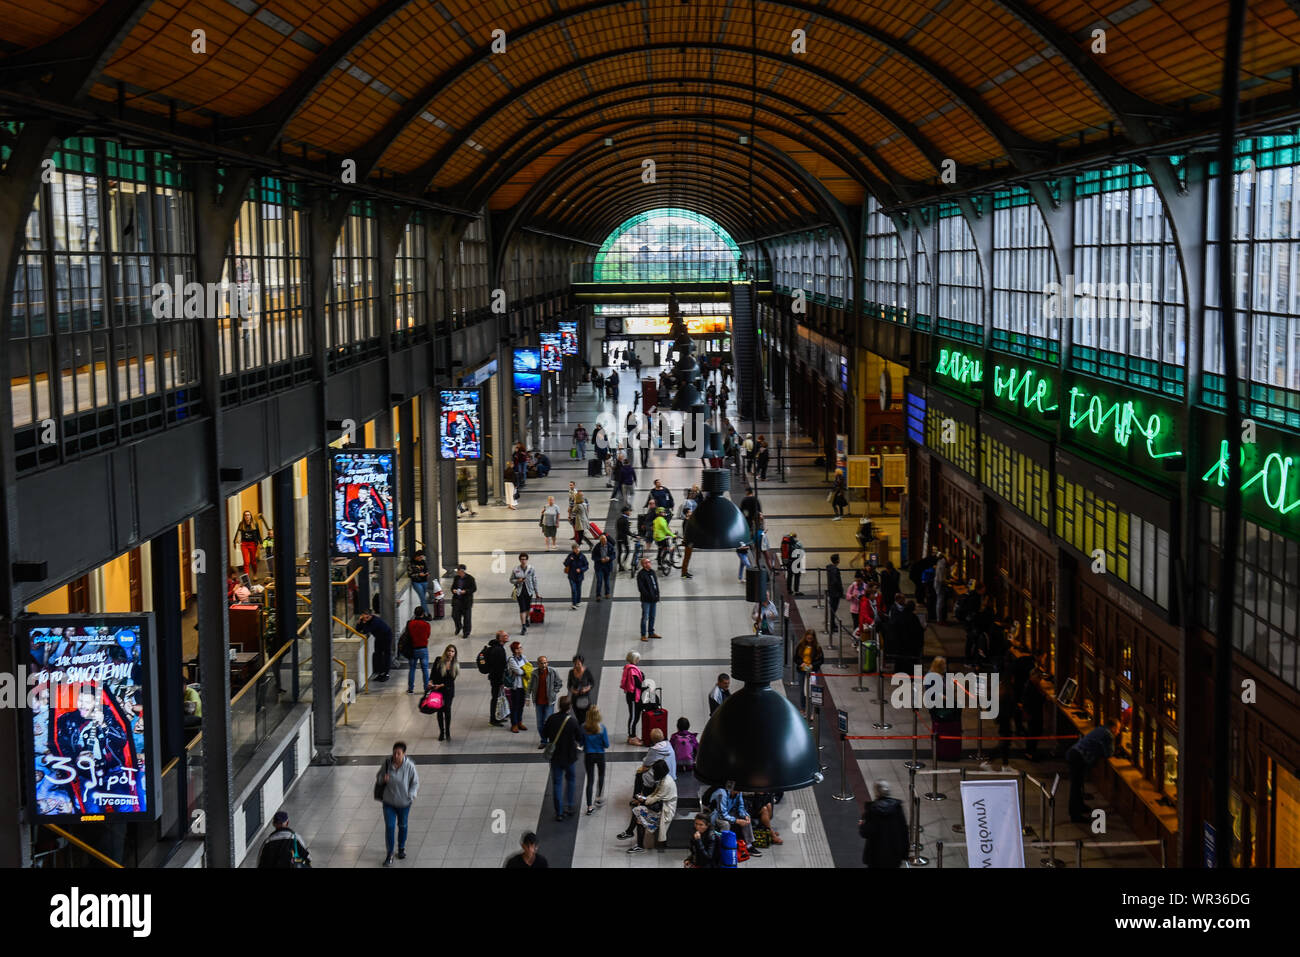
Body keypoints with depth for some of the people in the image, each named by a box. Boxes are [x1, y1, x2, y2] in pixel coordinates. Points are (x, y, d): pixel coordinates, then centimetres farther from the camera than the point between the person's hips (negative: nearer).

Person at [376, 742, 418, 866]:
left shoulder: (409, 766, -17)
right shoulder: (387, 764, -12)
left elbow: (415, 783, -6)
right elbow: (378, 777, 4)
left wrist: (410, 796, -17)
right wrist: (383, 779, -19)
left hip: (404, 803, 0)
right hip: (389, 801, 0)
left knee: (402, 825, 18)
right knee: (389, 827, -4)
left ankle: (401, 848, 40)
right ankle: (390, 854, 7)